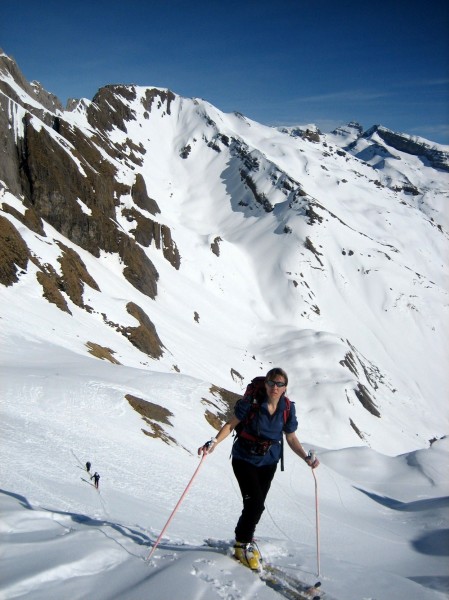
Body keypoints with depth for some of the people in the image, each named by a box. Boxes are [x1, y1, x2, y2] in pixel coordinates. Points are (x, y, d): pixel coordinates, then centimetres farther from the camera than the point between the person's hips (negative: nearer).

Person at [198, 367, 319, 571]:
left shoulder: (288, 408, -9)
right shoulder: (252, 402, -20)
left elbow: (291, 438, 2)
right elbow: (231, 424, -14)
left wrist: (306, 457, -11)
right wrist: (214, 442, -28)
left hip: (268, 462, 4)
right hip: (244, 459, -4)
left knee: (257, 504, 11)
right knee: (255, 504, -13)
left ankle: (244, 537, 37)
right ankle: (242, 545, 9)